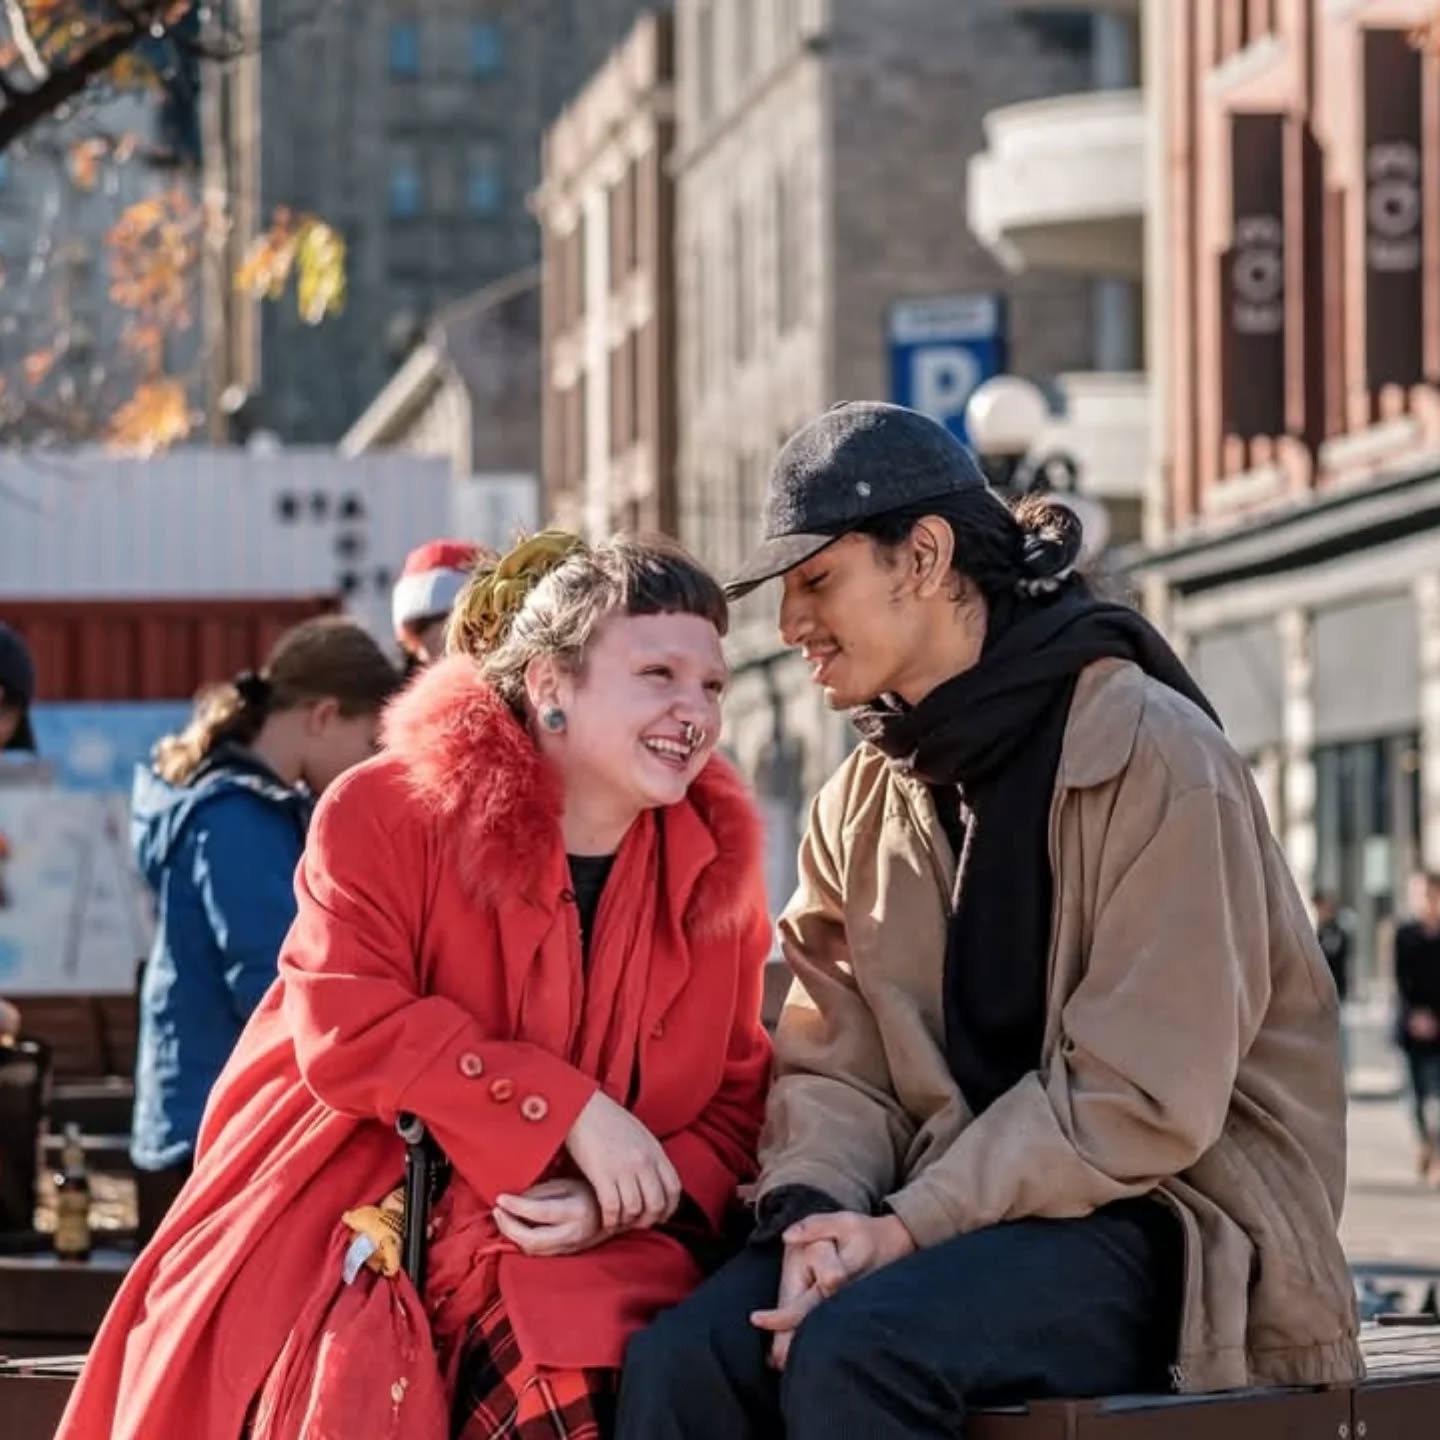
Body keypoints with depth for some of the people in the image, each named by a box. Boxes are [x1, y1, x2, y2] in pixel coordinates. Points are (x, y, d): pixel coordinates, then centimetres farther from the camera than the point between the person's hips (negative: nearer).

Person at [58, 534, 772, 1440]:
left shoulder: (718, 873, 9)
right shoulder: (390, 813, -3)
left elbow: (738, 1100, 12)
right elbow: (346, 1027, -14)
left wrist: (644, 1196, -11)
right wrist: (572, 1112, -19)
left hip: (567, 1262, 2)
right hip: (347, 1249, -2)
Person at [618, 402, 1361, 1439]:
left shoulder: (1150, 755, -10)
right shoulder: (860, 807, 13)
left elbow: (1145, 1097, -17)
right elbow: (836, 1066, 8)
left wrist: (908, 1227, -20)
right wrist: (817, 1213, -15)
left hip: (1173, 1226, -6)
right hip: (971, 1215, 6)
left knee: (859, 1348, -33)